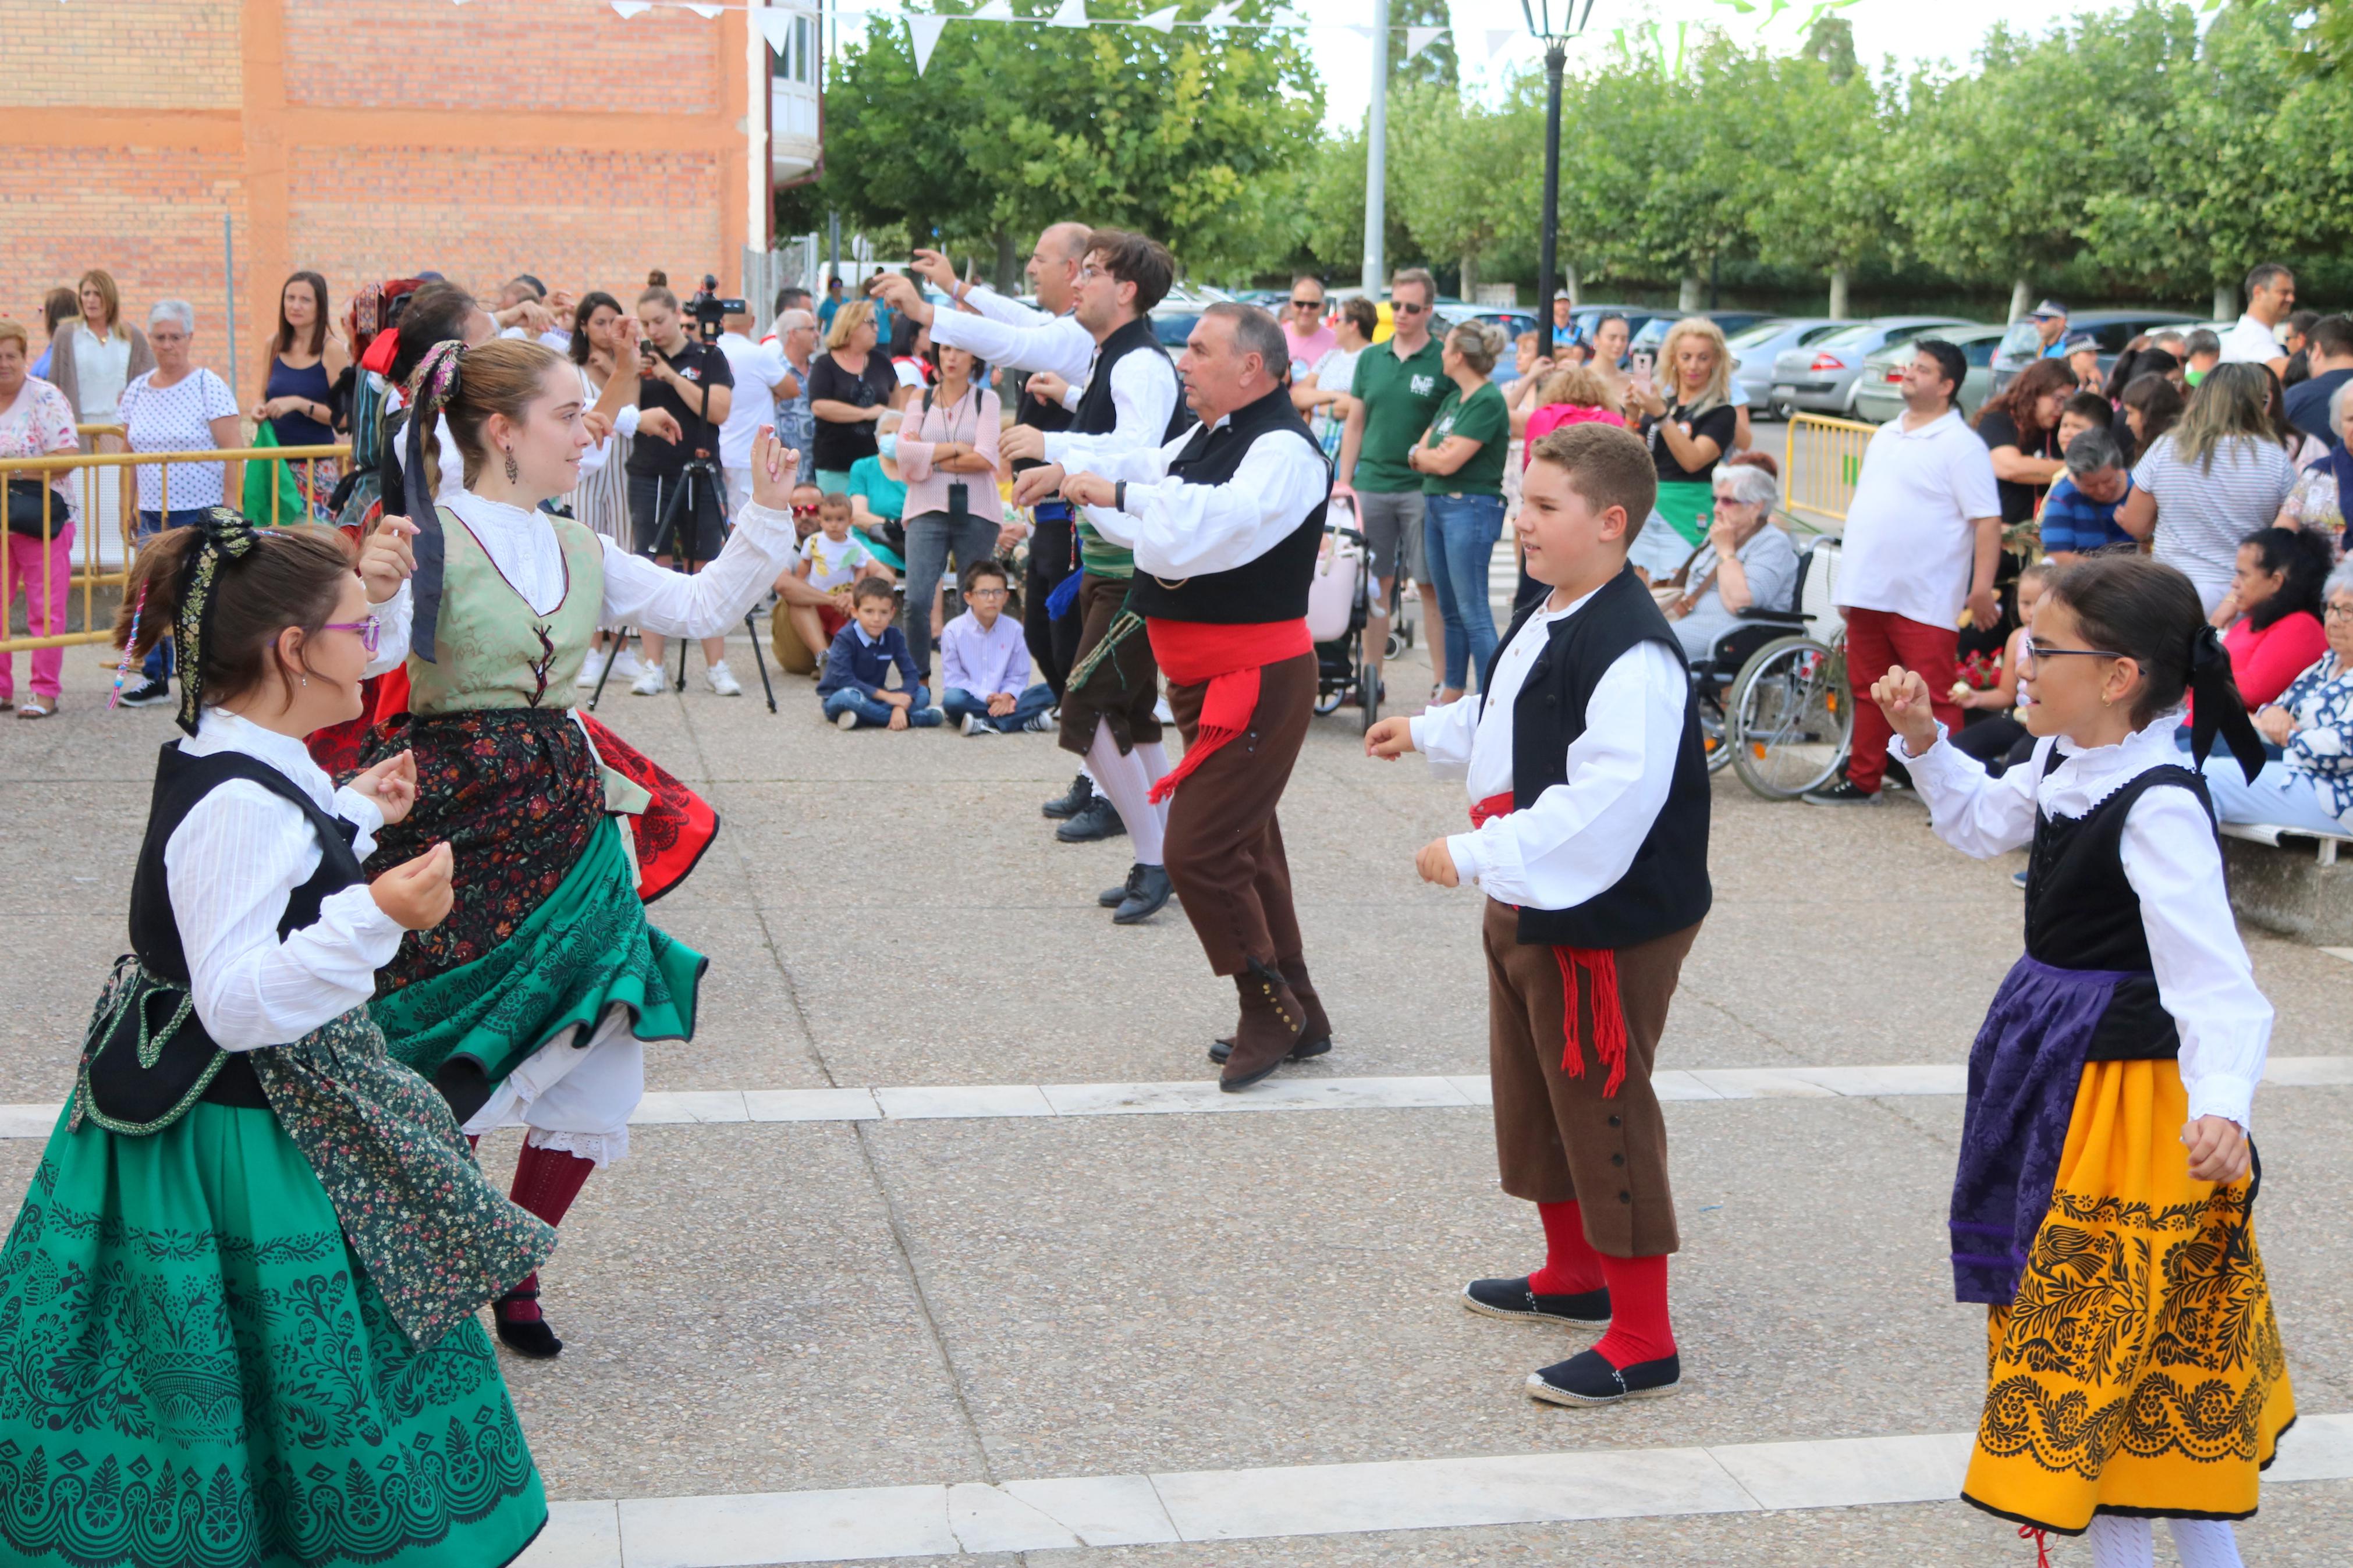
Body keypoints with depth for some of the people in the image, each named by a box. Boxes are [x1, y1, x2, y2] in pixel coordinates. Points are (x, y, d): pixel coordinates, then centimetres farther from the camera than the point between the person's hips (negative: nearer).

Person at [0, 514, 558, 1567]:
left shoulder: (234, 768, 6)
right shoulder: (242, 803, -26)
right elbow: (238, 1002, -31)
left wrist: (356, 816, 31)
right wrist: (377, 917, -40)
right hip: (250, 1149, -11)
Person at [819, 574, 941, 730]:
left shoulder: (893, 636, -3)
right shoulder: (845, 638, -17)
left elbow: (911, 674, -9)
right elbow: (843, 680, -26)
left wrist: (901, 705, -29)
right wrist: (887, 696, -28)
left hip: (873, 699, 5)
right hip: (837, 698, -5)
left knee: (923, 693, -12)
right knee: (848, 696, -40)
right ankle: (913, 718, -31)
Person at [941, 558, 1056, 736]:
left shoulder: (1014, 630, 3)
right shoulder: (954, 631, -6)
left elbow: (1018, 675, 2)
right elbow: (953, 678, -9)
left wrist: (1008, 696, -20)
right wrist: (987, 697, -20)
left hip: (1003, 701, 3)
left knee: (1048, 691, -17)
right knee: (953, 698, -38)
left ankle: (985, 725, -29)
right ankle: (1027, 719, -34)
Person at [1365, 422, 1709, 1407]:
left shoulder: (1632, 652, -25)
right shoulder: (1545, 622, 7)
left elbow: (1608, 799, -32)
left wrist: (1475, 854, -29)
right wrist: (1426, 733, 22)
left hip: (1607, 921, -10)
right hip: (1526, 910, 11)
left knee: (1604, 1113, -3)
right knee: (1533, 1096, 23)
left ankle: (1643, 1343, 9)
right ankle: (1573, 1277, 42)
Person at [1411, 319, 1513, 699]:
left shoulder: (1488, 401, -13)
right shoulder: (1453, 397, 15)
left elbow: (1448, 462, -18)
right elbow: (1420, 449, 13)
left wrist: (1423, 456, 1)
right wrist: (1429, 456, -8)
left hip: (1471, 507, -9)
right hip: (1436, 505, 9)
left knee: (1473, 613, -10)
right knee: (1450, 610, 13)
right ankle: (1451, 696, 19)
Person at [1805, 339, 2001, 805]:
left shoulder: (1962, 446, -9)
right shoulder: (1885, 435, 16)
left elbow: (1988, 520, -13)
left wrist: (1982, 587, -21)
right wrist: (1850, 580, 19)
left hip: (1924, 601, -8)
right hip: (1870, 592, 8)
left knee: (1936, 697, -7)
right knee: (1868, 691, 14)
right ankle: (1862, 780, 25)